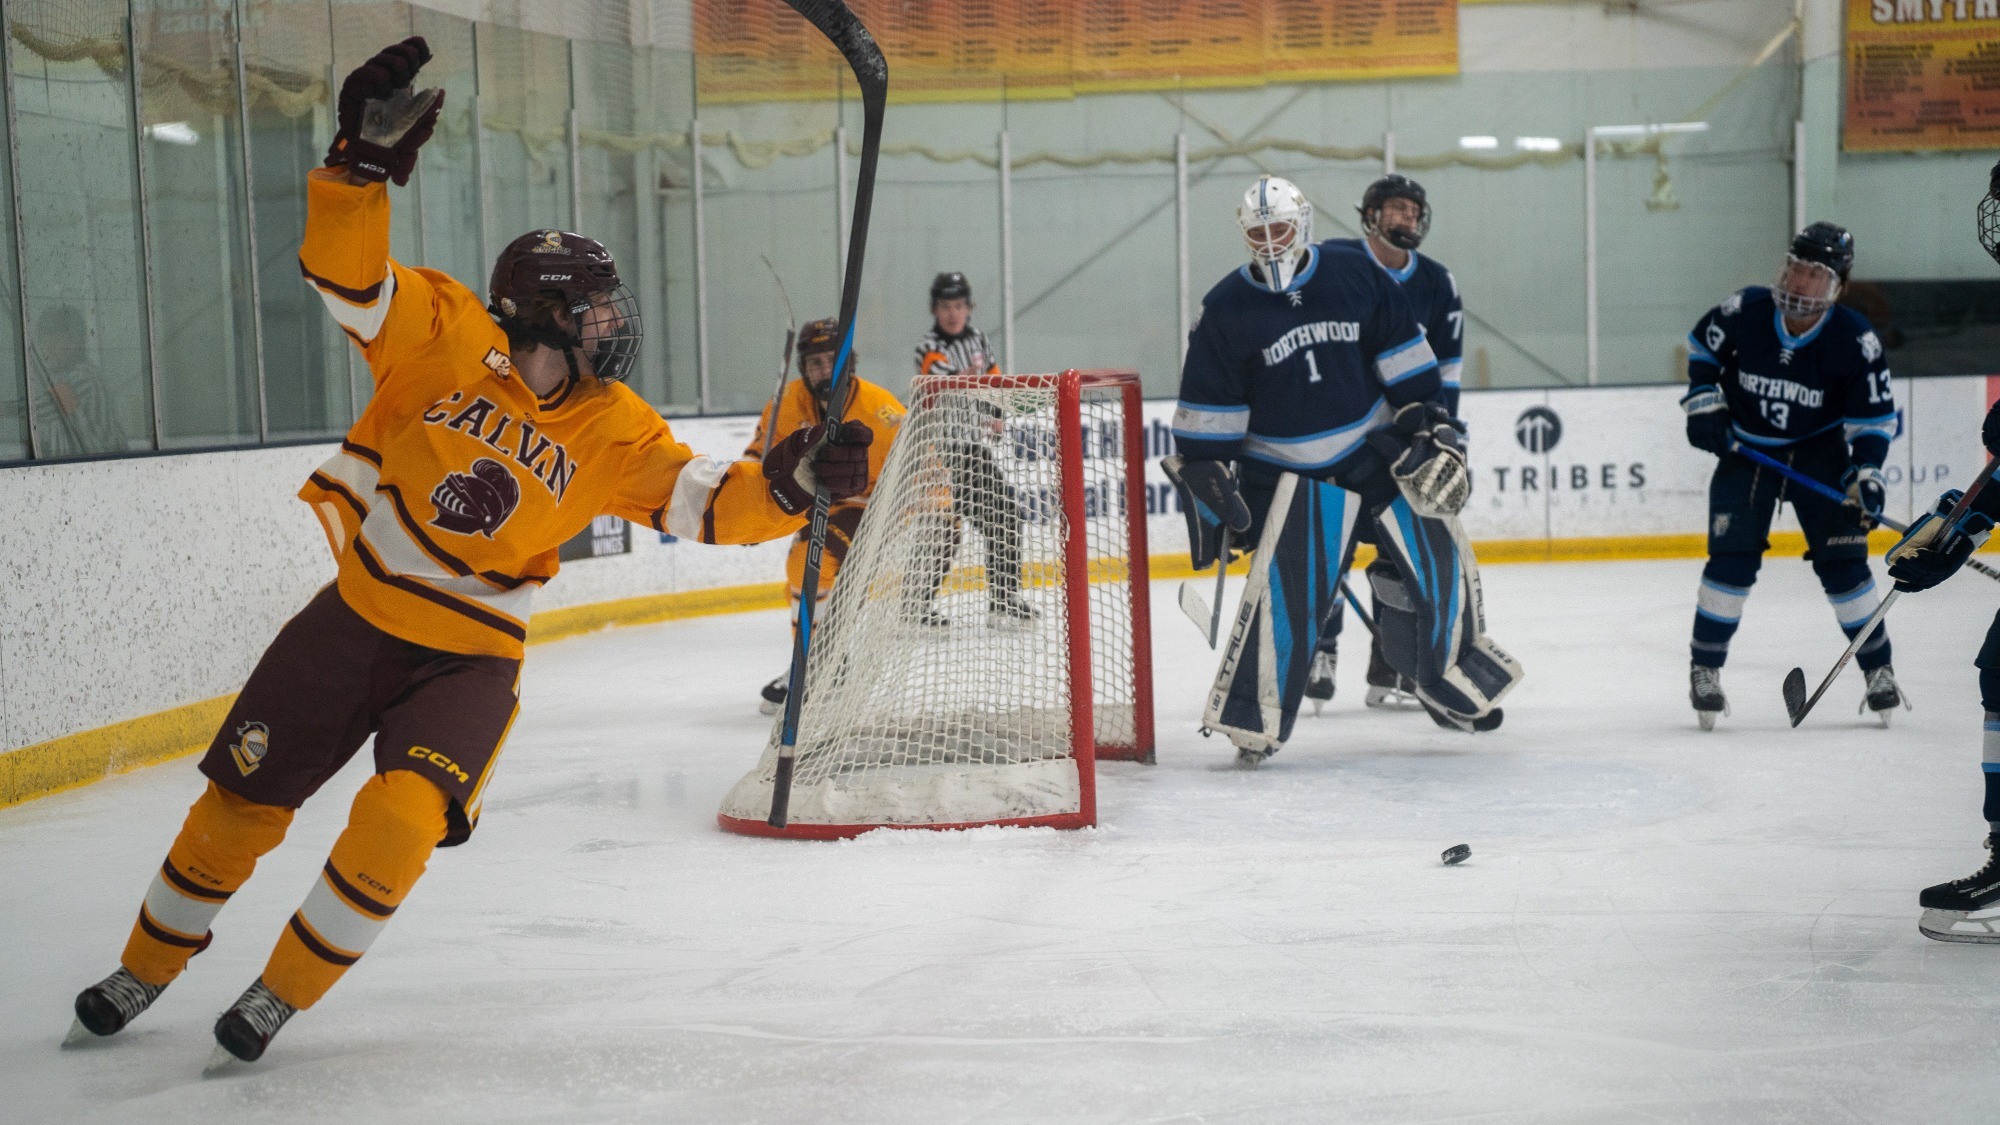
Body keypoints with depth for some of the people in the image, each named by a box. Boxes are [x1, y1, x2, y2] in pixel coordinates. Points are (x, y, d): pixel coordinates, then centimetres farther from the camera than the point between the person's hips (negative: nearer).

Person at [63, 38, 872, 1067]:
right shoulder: (445, 336, -11)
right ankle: (146, 971, 32)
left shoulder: (616, 433, -6)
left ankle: (281, 996, 2)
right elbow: (345, 271, -21)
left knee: (401, 820, -21)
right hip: (356, 619, 0)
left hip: (470, 655, 0)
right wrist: (364, 157, -35)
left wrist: (791, 483, -29)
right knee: (240, 801, 8)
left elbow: (710, 502, -11)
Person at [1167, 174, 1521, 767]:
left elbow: (1403, 350, 5)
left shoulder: (1354, 273, -4)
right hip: (1291, 467, -3)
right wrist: (1204, 474, -6)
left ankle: (1454, 679, 27)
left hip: (1379, 445, 3)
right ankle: (1252, 717, -6)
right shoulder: (1226, 310, -7)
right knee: (1286, 584, -17)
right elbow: (1208, 408, -2)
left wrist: (1430, 419, 1)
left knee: (1438, 557, 4)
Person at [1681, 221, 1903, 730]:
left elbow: (1875, 415, -10)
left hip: (1820, 452, 0)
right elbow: (1702, 346, 4)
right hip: (1745, 448, 0)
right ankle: (1704, 669, 3)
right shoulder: (1744, 310, -18)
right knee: (1732, 559, -10)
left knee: (1842, 561, -4)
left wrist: (1865, 473, -22)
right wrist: (1703, 401, -6)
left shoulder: (1855, 339, -19)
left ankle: (1879, 669, 12)